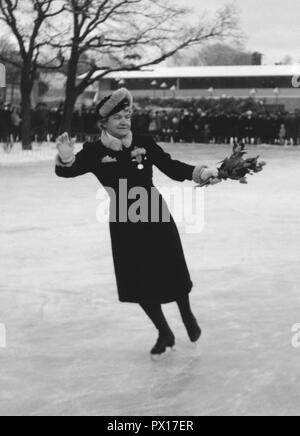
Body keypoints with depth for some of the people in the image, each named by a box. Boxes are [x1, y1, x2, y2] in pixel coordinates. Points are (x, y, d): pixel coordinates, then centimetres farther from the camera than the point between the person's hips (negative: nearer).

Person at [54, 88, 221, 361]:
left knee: (172, 273, 7)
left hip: (156, 218, 0)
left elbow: (172, 168, 0)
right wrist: (66, 158, -43)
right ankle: (165, 334, 26)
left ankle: (187, 315, 39)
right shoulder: (95, 152, -9)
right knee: (138, 282, 5)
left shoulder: (145, 144, -6)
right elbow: (69, 171, -20)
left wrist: (200, 173, -15)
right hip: (124, 225, 0)